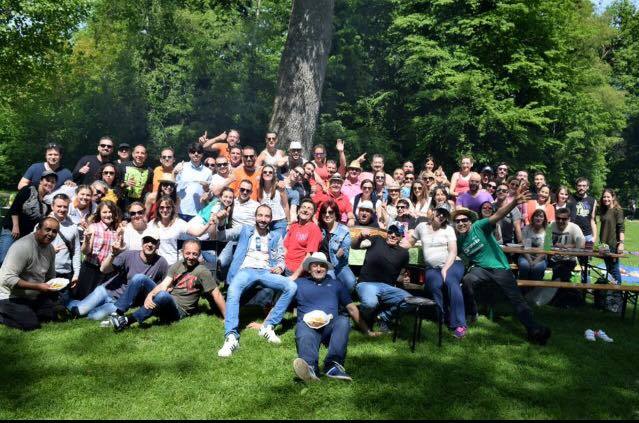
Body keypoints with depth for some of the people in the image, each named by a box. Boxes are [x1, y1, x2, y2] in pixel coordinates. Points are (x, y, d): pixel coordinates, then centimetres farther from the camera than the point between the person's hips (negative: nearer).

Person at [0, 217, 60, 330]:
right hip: (11, 299, -8)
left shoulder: (50, 248, 1)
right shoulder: (23, 246, -24)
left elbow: (51, 276, 14)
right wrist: (38, 286, -31)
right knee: (31, 324, -23)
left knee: (54, 314, -3)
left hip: (34, 297, 8)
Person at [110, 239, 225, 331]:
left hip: (178, 310, -6)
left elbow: (216, 294, -11)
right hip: (163, 303, 6)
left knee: (163, 295, -38)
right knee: (140, 278, -11)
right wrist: (150, 295, -25)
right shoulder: (177, 266, 8)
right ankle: (117, 314, -15)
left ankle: (127, 321, -30)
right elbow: (163, 285, -4)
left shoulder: (202, 272, -7)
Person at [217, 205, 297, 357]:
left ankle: (268, 326, -23)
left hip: (266, 272, 2)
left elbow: (281, 258, 17)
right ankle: (231, 337, -48)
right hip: (247, 270, -2)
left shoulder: (276, 236, 24)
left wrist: (279, 267, -3)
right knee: (233, 290, -39)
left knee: (292, 286, -29)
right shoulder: (246, 231, 23)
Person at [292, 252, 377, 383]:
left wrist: (367, 331, 22)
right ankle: (310, 367, -63)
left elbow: (352, 309, 27)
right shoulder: (300, 283, 26)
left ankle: (333, 365, -49)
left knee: (343, 321, -33)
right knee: (302, 327, -37)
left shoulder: (336, 284, 30)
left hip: (331, 325, 2)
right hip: (308, 325, -1)